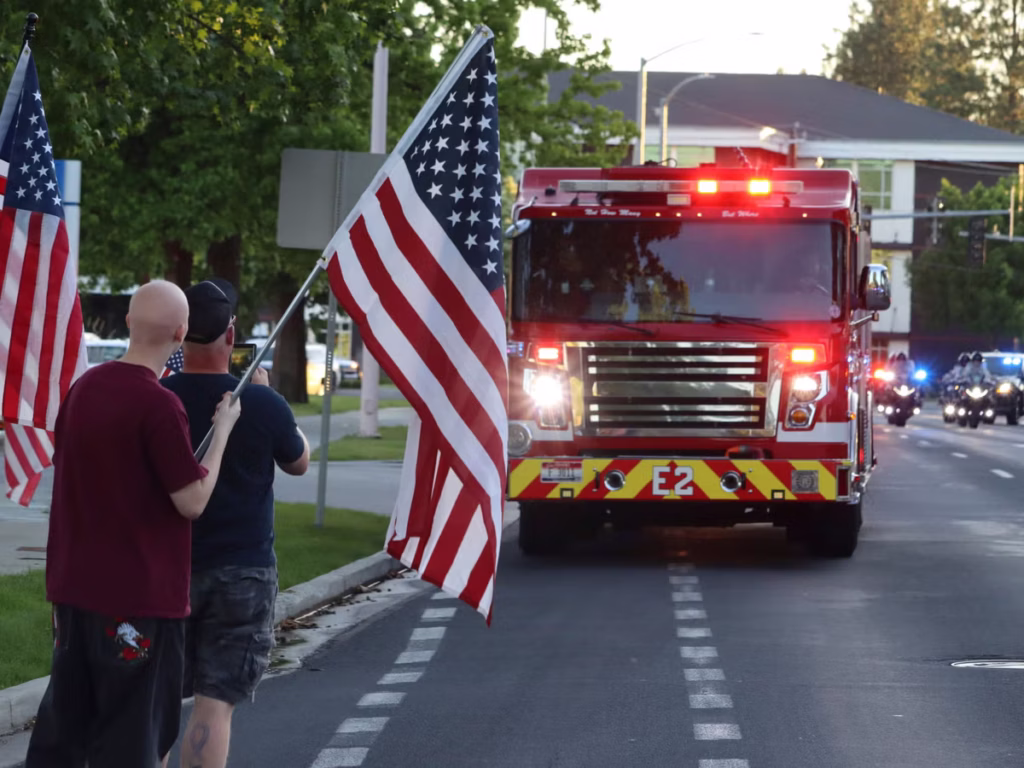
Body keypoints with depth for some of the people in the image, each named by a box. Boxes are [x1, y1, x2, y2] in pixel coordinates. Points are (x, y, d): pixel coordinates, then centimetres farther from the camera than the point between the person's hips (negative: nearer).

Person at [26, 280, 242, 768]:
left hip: (75, 586, 7)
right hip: (139, 595, -7)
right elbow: (192, 501, -14)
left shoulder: (84, 387, 5)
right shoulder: (159, 404, -18)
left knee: (60, 727, 14)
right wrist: (222, 429, -4)